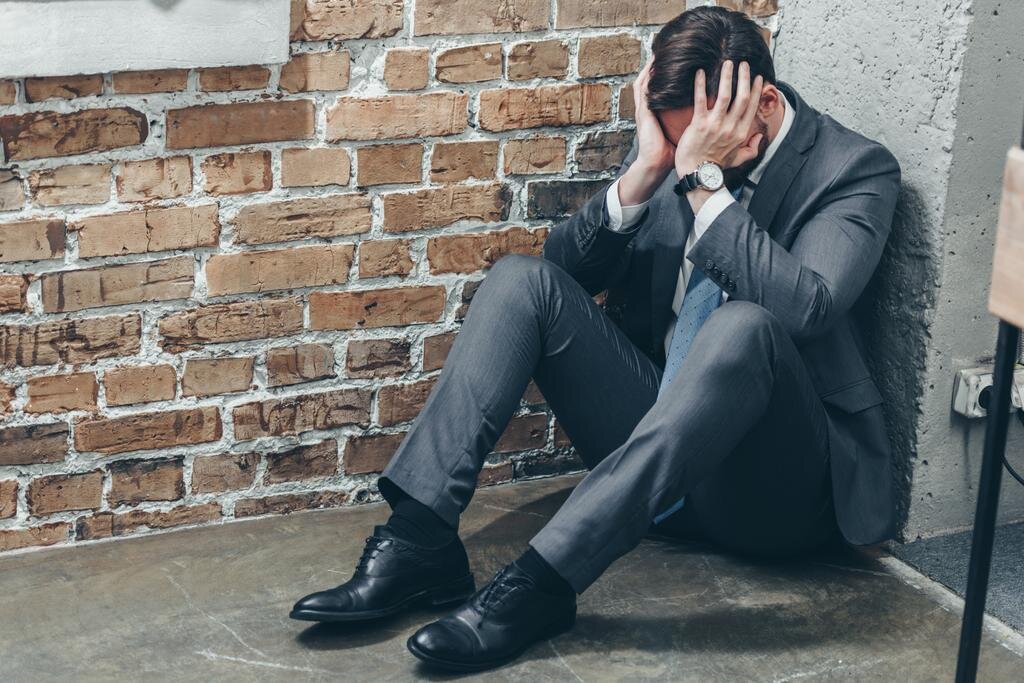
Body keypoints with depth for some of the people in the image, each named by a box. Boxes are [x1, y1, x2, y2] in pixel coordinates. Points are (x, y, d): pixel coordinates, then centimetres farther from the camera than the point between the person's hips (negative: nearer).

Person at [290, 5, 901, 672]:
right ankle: (419, 538, -24)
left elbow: (805, 309, -28)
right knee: (523, 276, -12)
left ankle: (541, 580, -38)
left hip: (778, 480, -5)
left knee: (744, 324, -37)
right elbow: (567, 267, -2)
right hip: (657, 434, 5)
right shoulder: (673, 138, 4)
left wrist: (705, 178, -28)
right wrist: (644, 172, -16)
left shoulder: (857, 169, -10)